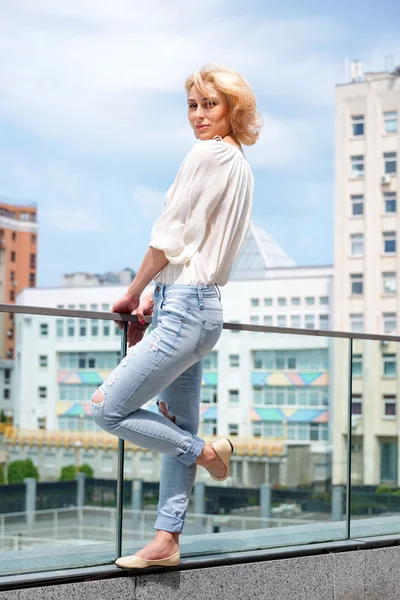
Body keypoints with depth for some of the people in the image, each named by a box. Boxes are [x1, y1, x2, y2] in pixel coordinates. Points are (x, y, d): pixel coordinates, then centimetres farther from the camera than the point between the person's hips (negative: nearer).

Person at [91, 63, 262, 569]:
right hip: (200, 305, 10)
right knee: (178, 428, 11)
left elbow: (168, 239, -12)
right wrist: (154, 300, 16)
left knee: (108, 409, -8)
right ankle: (166, 540, 15)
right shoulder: (241, 166, 16)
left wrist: (131, 295, 1)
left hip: (185, 309, -10)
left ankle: (204, 450, 6)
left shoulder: (208, 155, -12)